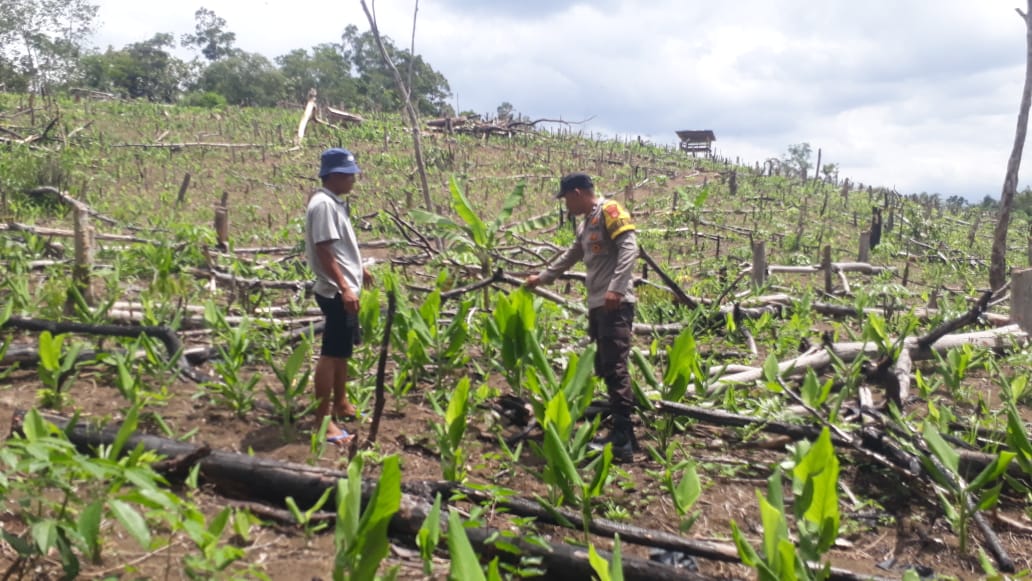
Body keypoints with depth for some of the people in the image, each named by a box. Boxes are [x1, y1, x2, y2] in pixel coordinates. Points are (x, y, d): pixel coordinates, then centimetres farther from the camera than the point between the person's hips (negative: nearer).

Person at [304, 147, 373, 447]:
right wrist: (344, 288, -28)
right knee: (331, 353, -7)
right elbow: (324, 251, -24)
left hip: (345, 289, 11)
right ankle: (323, 420, -2)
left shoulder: (336, 202, 12)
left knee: (343, 350, 19)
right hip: (336, 292, -11)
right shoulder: (323, 204, -19)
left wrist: (359, 268, 35)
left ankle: (340, 403, 32)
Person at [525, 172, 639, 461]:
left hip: (615, 305, -10)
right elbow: (570, 257, 36)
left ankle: (623, 440, -13)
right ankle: (622, 433, 14)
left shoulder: (609, 211, -6)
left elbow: (629, 248, -18)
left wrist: (616, 287, -27)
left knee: (615, 369, -13)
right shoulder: (587, 224, 23)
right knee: (605, 369, 9)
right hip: (597, 306, 10)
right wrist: (542, 277, 44)